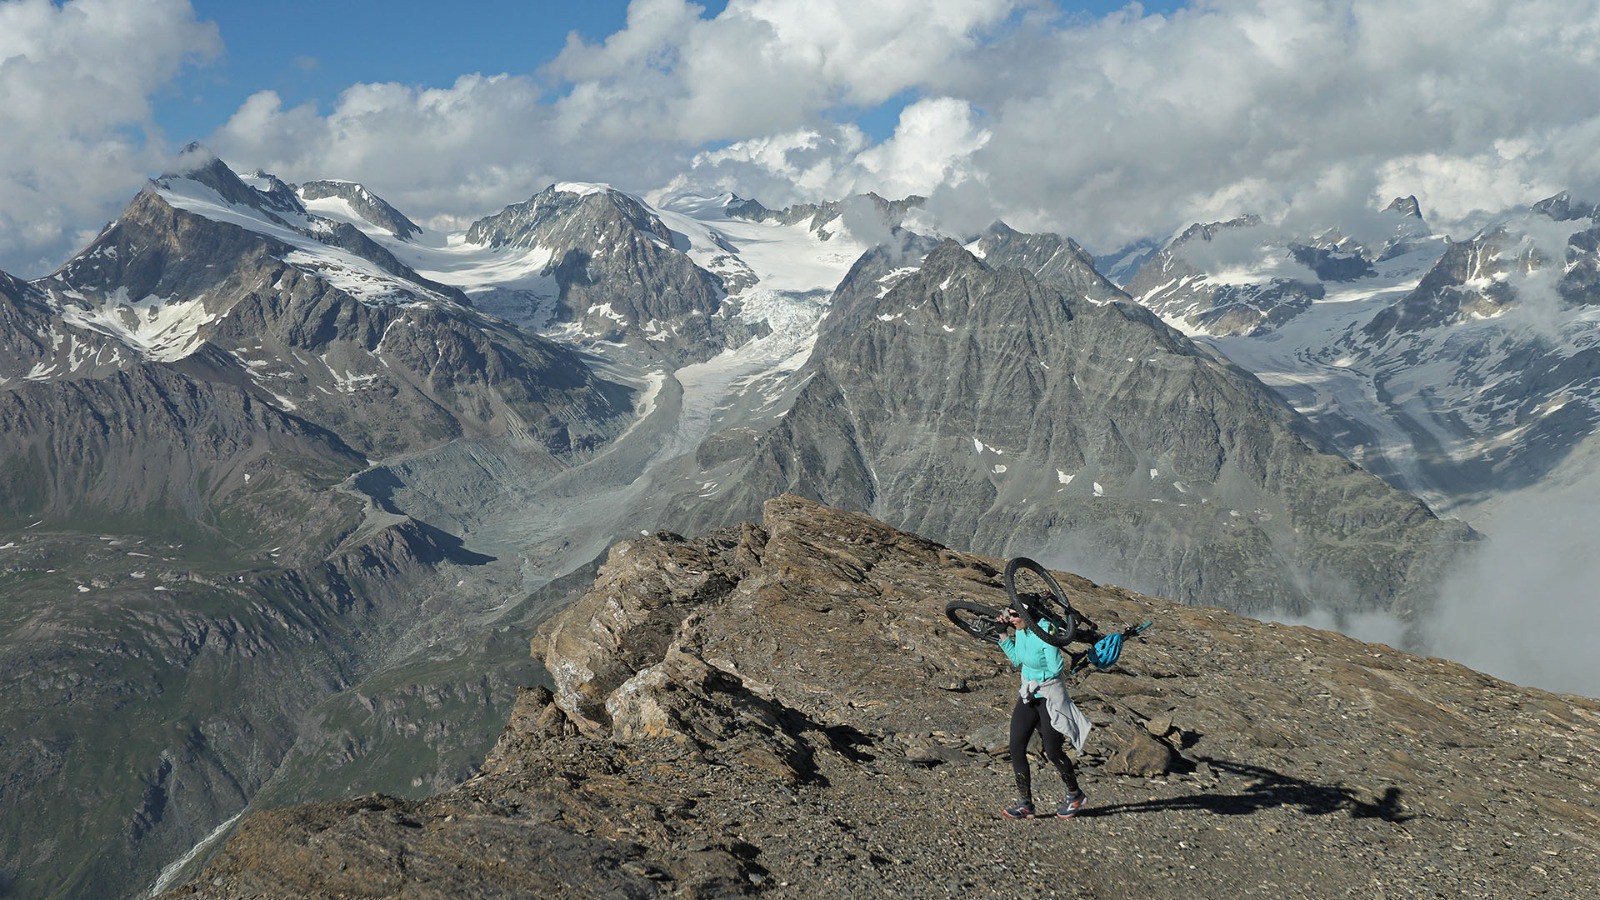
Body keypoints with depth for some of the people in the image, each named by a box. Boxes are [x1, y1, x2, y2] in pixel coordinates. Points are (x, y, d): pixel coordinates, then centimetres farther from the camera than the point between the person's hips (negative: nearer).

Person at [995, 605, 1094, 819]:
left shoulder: (1045, 633, -24)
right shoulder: (1021, 631, -2)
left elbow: (1056, 668, -27)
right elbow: (1016, 660, 13)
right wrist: (1003, 634, 7)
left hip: (1050, 698, -7)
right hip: (1028, 695, 7)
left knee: (1053, 753, 5)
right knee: (1016, 749, -2)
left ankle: (1075, 795, 29)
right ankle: (1025, 804, 7)